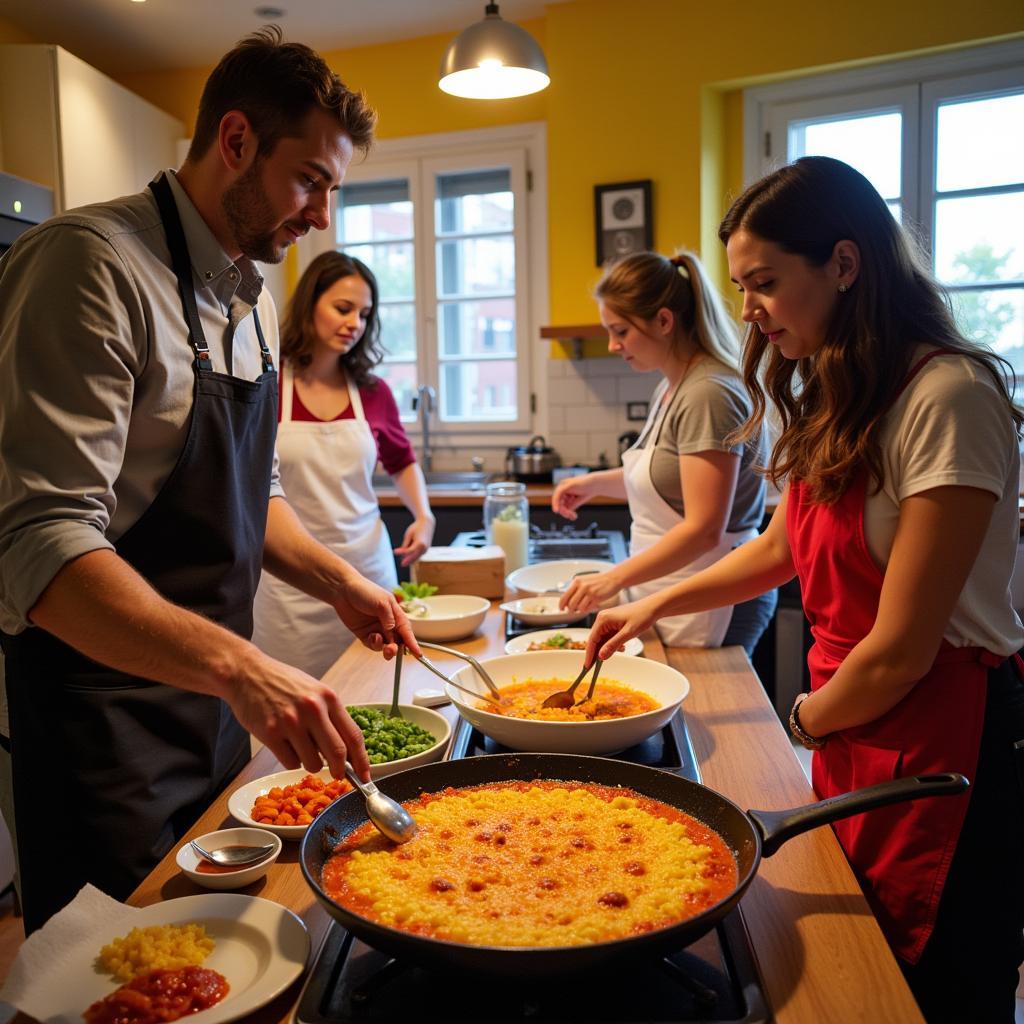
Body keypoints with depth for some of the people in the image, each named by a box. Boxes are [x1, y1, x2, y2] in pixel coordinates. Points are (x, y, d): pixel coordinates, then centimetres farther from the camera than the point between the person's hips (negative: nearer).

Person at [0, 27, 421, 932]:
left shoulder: (252, 297, 9)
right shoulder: (91, 264, -19)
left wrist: (339, 582, 4)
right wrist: (237, 665, -39)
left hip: (216, 696, 8)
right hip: (105, 713, -8)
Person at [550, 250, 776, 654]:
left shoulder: (709, 394, -20)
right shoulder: (671, 387, 10)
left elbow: (704, 530, -24)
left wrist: (615, 579, -24)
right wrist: (599, 482, 9)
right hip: (669, 597, 9)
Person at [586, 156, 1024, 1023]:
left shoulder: (946, 398, -21)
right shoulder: (837, 399, 6)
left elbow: (900, 651, -20)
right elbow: (781, 548, 19)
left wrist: (808, 720, -3)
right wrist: (655, 604, 11)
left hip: (939, 751, -7)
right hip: (855, 736, 8)